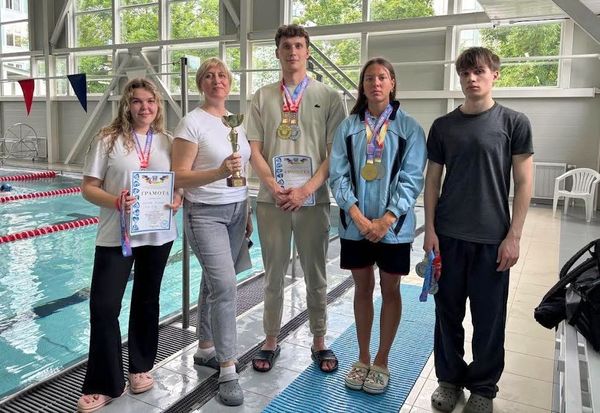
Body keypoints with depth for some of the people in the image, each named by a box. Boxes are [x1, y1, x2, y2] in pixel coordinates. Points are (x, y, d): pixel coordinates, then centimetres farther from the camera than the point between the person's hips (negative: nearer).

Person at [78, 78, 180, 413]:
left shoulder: (168, 142, 5)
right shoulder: (109, 140, -4)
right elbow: (88, 188, -4)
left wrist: (177, 200, -10)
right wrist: (115, 202, -22)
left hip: (158, 235, 3)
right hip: (116, 235, -2)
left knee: (147, 301, 15)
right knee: (104, 306, -3)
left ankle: (141, 367, 34)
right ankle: (104, 385, 13)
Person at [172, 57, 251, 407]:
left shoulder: (237, 121, 10)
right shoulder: (192, 123, -10)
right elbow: (179, 178, -14)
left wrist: (247, 213, 17)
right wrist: (219, 172, -28)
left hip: (236, 211, 6)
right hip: (205, 214, -6)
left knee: (214, 283, 16)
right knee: (225, 286, -14)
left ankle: (206, 350, 31)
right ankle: (228, 372, -5)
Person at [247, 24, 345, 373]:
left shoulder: (328, 97, 2)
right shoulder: (263, 98, 7)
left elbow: (336, 154, -2)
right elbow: (255, 151, 4)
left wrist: (306, 189, -13)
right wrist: (275, 188, -11)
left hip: (313, 200, -1)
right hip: (271, 200, 1)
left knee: (316, 276, 9)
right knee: (274, 276, 10)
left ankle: (319, 342, 25)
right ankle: (271, 341, 25)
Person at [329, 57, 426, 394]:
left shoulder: (409, 127, -2)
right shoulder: (348, 127, 2)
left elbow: (412, 179, -7)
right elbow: (338, 175, -2)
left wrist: (386, 220, -14)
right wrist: (358, 215, -13)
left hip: (393, 225, -1)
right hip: (355, 224, 2)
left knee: (390, 290, 9)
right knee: (363, 288, 12)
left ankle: (382, 363, 25)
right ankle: (363, 359, 28)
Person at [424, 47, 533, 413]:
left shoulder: (514, 123, -2)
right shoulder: (443, 126, 4)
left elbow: (524, 183, -2)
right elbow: (432, 180, 6)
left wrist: (513, 236, -7)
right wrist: (430, 230, -1)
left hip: (493, 238, -2)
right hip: (448, 235, 2)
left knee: (489, 318, 8)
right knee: (448, 312, 11)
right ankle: (449, 378, 30)